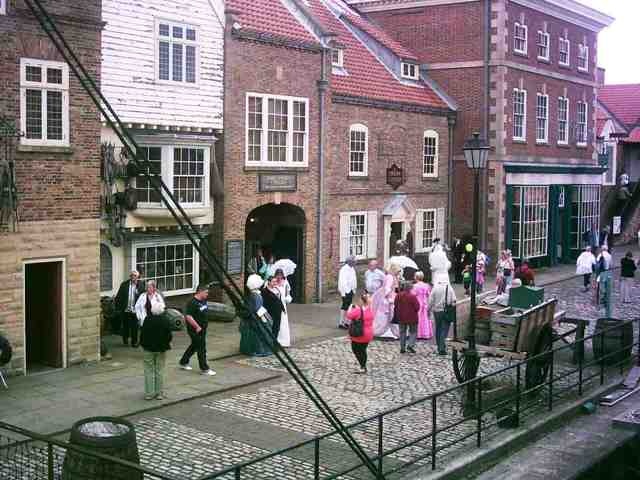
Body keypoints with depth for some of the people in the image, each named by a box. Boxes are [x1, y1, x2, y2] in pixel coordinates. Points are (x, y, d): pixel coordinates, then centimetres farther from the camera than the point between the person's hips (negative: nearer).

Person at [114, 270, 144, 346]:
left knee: (134, 327, 3)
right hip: (125, 310, 2)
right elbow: (119, 296, 3)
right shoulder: (124, 284, 3)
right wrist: (118, 307, -1)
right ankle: (125, 341, 28)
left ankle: (134, 342, 14)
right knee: (125, 326, 12)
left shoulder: (140, 285, -1)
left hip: (135, 310, -2)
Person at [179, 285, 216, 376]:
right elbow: (188, 317, -26)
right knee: (201, 348, -4)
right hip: (195, 330, -9)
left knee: (194, 346, 20)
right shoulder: (192, 303, -21)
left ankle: (183, 362, 34)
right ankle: (204, 369, 4)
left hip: (202, 329, 9)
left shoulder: (204, 301, 7)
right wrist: (197, 327, -23)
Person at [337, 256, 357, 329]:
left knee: (348, 306, 10)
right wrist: (343, 292, -22)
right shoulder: (344, 269, -16)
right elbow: (342, 281, -19)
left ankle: (345, 322, 16)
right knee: (345, 306, -9)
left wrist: (354, 289, 14)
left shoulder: (352, 269, 13)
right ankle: (341, 323, -7)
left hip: (351, 290, 9)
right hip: (346, 290, -9)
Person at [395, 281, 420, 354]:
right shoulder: (412, 296, -17)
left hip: (401, 318, 4)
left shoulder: (398, 296, -3)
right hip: (412, 318, -4)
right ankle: (410, 345, -7)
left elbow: (395, 306, 6)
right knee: (413, 332, 9)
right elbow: (417, 307, -15)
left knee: (402, 332, 13)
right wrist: (414, 312, 5)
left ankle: (402, 348, 13)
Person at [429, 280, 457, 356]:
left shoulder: (435, 288, 0)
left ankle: (439, 348, 19)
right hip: (447, 312, -1)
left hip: (437, 311, 1)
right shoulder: (449, 288, 0)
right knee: (444, 330, -3)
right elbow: (453, 301, -2)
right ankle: (442, 349, -13)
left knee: (438, 329, 14)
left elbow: (430, 301, -1)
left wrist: (429, 310, 7)